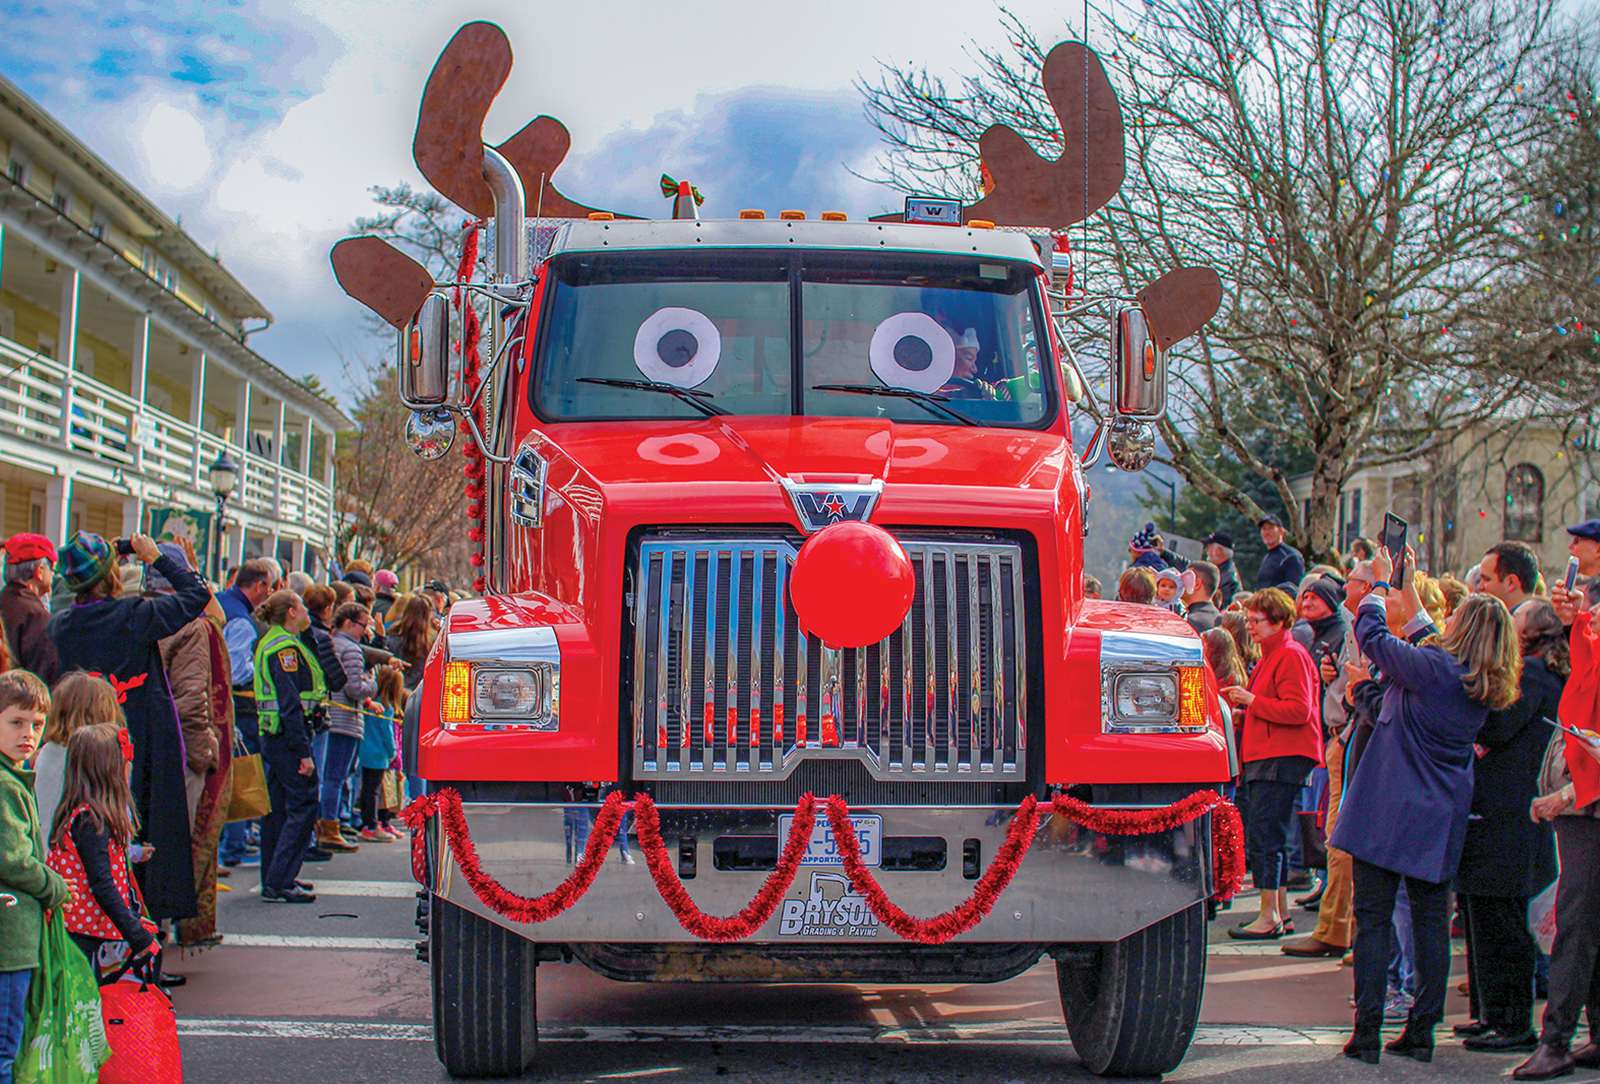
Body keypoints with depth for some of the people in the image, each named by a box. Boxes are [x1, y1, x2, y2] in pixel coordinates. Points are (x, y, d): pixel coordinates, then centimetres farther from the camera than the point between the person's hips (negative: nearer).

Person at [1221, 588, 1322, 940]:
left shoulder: (1292, 656, -10)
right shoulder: (1270, 656, 22)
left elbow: (1298, 710, -19)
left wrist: (1252, 701, -15)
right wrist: (1243, 706, 15)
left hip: (1283, 761, -11)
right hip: (1265, 757, 11)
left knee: (1263, 835, -13)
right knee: (1271, 837, 13)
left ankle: (1269, 918, -11)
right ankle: (1280, 912, 19)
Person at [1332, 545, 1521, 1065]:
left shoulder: (1433, 668, -16)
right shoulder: (1484, 686, 4)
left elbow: (1372, 635, -5)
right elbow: (1424, 637, 20)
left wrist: (1381, 583, 11)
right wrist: (1408, 582, 26)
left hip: (1387, 808, -6)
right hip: (1439, 819, 6)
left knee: (1373, 918, 1)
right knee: (1431, 920, 10)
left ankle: (1367, 1032, 1)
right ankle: (1421, 1031, 13)